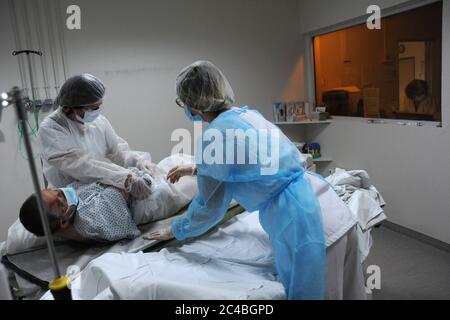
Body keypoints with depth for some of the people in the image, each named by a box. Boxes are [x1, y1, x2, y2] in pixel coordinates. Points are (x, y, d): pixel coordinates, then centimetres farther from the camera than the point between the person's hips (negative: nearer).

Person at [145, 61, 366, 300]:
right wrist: (196, 169, 44)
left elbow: (209, 208, 1)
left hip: (306, 226, -9)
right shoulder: (248, 114, 12)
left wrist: (174, 230, 19)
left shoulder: (214, 136, -11)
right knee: (346, 293, 24)